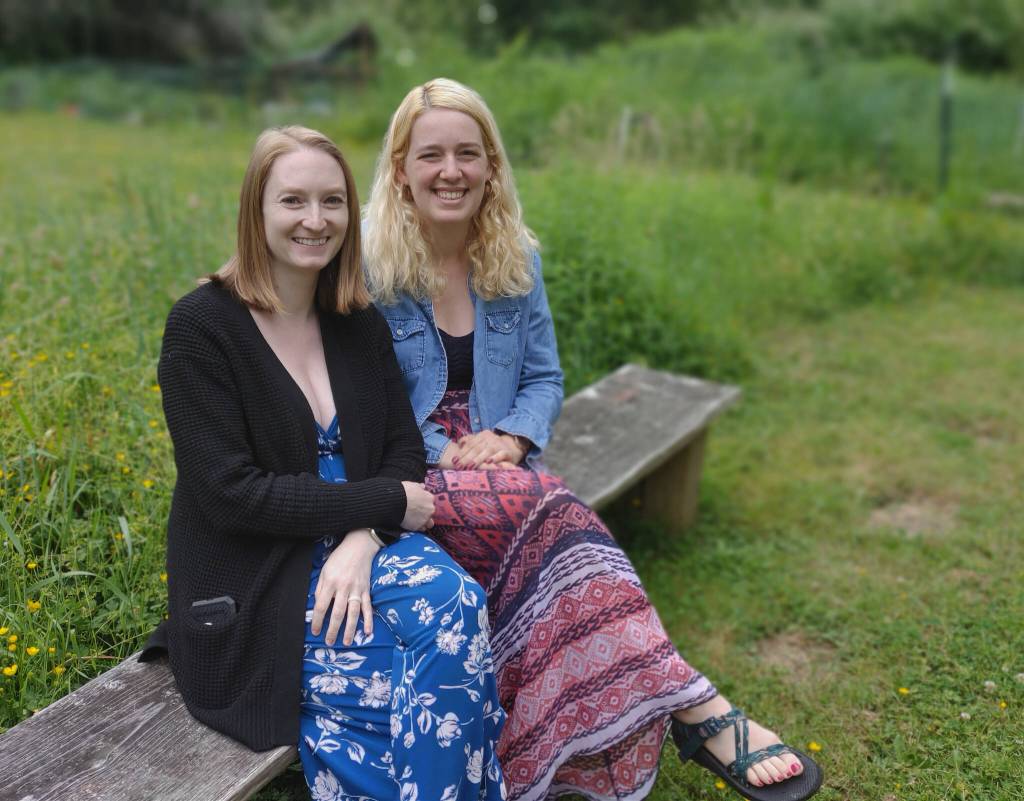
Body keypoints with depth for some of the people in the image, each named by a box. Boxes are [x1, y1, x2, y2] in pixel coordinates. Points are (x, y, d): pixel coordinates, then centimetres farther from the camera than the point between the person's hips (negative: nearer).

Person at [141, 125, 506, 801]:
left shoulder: (362, 325, 7)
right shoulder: (202, 325, -10)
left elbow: (405, 449, 4)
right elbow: (231, 493, -16)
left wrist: (362, 539, -16)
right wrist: (387, 503, -15)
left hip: (359, 543, 5)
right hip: (253, 582, -4)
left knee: (460, 605, -26)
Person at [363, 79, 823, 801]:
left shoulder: (515, 259, 8)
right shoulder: (369, 264, -4)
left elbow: (544, 378, 11)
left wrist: (512, 436, -10)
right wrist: (435, 451, -16)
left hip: (498, 473, 4)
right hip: (403, 481, -3)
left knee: (546, 524, -32)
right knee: (550, 510, -32)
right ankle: (698, 709, -31)